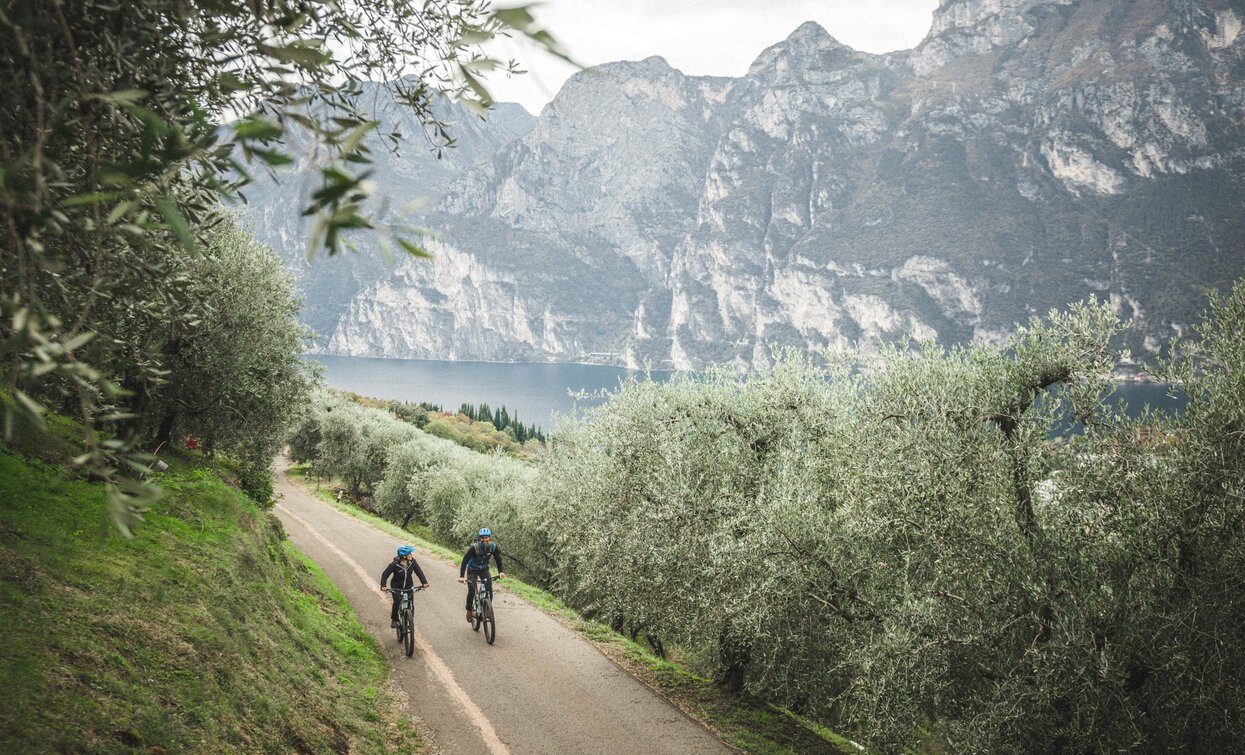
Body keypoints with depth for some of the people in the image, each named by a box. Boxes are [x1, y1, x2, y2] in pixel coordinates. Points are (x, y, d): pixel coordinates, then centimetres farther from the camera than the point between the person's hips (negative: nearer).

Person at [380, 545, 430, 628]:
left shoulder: (412, 562, -14)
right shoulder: (395, 564, -23)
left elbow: (419, 572, -11)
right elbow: (385, 574, -17)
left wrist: (424, 582, -24)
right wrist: (383, 586, -30)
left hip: (408, 586, 3)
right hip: (396, 586, -3)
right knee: (397, 601, -19)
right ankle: (394, 619, 2)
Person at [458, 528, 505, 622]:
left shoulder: (493, 547, -21)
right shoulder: (474, 547, -31)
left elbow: (498, 559, -8)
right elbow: (464, 561, -30)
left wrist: (501, 571, -22)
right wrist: (461, 576, -38)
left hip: (484, 569, 3)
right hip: (472, 570, -3)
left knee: (489, 589, -15)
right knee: (471, 591, -14)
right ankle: (469, 610, 9)